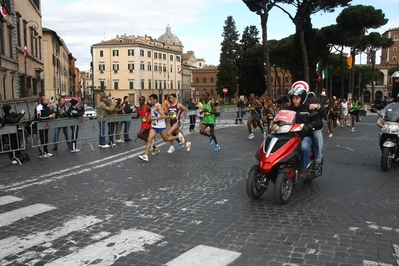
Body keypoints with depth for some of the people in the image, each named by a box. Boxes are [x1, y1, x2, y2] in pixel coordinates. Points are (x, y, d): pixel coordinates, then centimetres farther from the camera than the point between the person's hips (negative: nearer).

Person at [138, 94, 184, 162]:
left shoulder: (158, 106, -16)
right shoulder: (152, 107, 10)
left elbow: (163, 116, -25)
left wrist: (154, 118, -25)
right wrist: (150, 119, 9)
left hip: (161, 126, -7)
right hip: (154, 126, 7)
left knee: (166, 139, 11)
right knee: (149, 139, -8)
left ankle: (179, 136, 35)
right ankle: (146, 156, -13)